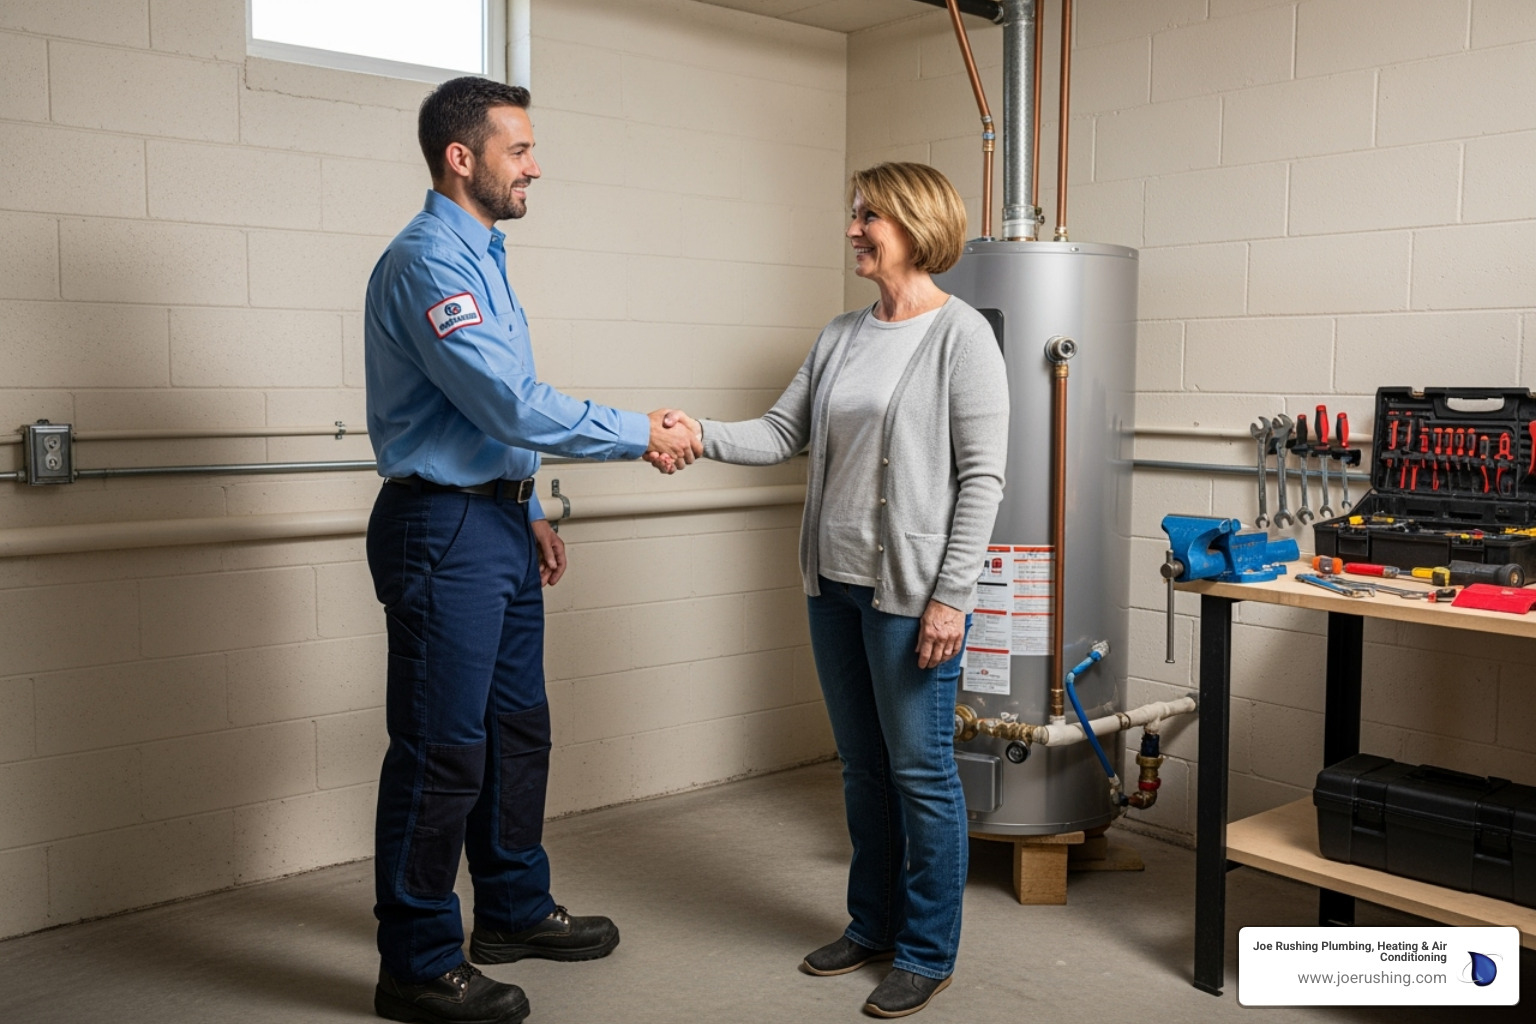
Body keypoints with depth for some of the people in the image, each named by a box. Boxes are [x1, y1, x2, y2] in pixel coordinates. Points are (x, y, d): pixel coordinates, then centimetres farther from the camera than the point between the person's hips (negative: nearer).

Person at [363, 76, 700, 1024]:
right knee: (441, 752, -2)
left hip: (500, 526, 10)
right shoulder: (428, 262, -16)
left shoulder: (483, 258, 16)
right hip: (445, 530, -10)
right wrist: (642, 435, -15)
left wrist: (530, 512, 21)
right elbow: (516, 406, -24)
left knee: (517, 731, 18)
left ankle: (516, 911, 33)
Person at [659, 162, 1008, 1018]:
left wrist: (950, 595, -16)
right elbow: (783, 433, 8)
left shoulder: (960, 334, -9)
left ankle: (929, 952, 20)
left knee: (921, 772, 3)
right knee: (863, 767, 17)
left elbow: (982, 475, -13)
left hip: (913, 591, -7)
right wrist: (704, 435, -10)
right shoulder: (842, 337, 11)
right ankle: (874, 925, 34)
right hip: (835, 584, 7)